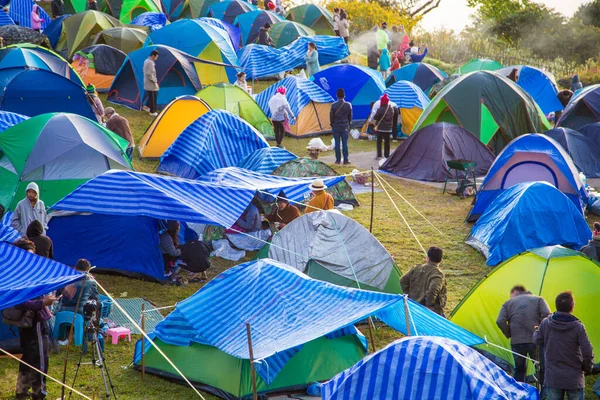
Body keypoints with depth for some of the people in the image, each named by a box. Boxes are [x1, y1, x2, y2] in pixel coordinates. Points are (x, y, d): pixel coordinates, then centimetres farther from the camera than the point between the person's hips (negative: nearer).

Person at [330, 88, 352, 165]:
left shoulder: (333, 105, -9)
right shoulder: (348, 105, -5)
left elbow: (331, 117, -2)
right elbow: (350, 116, 5)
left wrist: (332, 125, 13)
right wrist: (349, 124, 18)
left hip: (336, 127, -1)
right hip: (345, 127, 1)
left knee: (337, 143, 5)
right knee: (345, 143, 4)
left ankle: (338, 160, 8)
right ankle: (346, 160, 6)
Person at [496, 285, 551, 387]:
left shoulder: (508, 303, 13)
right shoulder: (538, 300, 13)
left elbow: (500, 321, -2)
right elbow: (547, 316, -5)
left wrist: (509, 335, 9)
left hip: (516, 342, 1)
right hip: (535, 341, -1)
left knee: (519, 370, 15)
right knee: (543, 370, 8)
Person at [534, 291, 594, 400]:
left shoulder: (545, 324, -8)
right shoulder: (578, 327, -16)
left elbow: (537, 341, 8)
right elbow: (588, 352, -16)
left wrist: (536, 332, 31)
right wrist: (587, 368, 4)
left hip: (552, 378, 3)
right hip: (574, 380, -2)